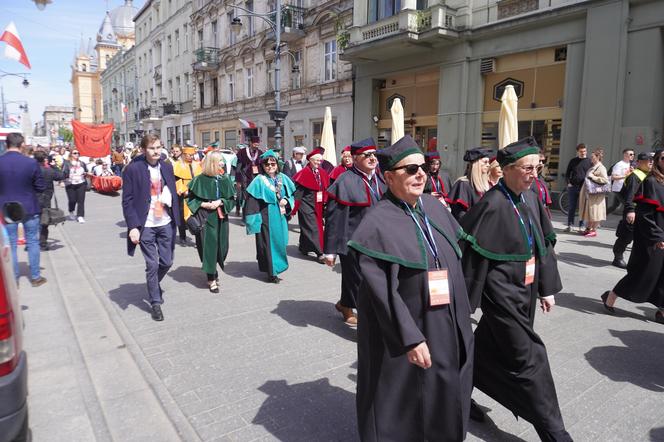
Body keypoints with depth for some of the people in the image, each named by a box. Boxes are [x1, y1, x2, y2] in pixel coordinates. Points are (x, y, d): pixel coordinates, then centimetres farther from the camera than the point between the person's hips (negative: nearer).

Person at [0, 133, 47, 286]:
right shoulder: (31, 163, -13)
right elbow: (41, 187, -5)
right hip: (29, 209, -1)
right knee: (32, 242, 11)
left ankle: (13, 280, 16)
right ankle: (35, 277, 17)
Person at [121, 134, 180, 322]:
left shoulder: (167, 167, 5)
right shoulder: (133, 169, -9)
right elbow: (127, 201, -9)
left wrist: (168, 199, -6)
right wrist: (133, 227, -15)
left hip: (166, 223, 4)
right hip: (146, 225, -4)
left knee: (167, 262, 11)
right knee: (152, 264, 1)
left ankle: (154, 284, 42)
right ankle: (155, 303, 18)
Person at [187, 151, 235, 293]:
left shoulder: (225, 179, 4)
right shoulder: (200, 179, -7)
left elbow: (231, 198, 6)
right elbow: (191, 199, -1)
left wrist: (220, 202, -12)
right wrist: (204, 204, -16)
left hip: (221, 217, 4)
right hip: (206, 218, -4)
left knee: (220, 245, 10)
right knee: (209, 246, -4)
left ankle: (213, 272, 33)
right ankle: (211, 279, 7)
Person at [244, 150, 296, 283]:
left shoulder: (283, 178, 5)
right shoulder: (259, 181, -10)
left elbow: (291, 195, 14)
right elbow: (251, 202, -12)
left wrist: (286, 201, -7)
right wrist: (254, 219, -16)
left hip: (280, 216, 5)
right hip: (266, 217, -5)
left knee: (279, 241, 14)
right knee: (269, 243, 2)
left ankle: (276, 266, 33)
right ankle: (272, 272, 12)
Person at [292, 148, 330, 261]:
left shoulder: (323, 173, 7)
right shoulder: (304, 173, -11)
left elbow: (326, 189, 14)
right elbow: (297, 191, -12)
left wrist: (325, 203, 9)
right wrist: (295, 207, -13)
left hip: (318, 205, 6)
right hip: (307, 205, -6)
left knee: (307, 227, 17)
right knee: (312, 228, -6)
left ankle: (303, 247, 32)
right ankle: (319, 253, -5)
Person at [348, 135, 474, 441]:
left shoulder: (434, 207, 3)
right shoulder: (378, 223, -18)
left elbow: (453, 261, 12)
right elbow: (382, 291, -21)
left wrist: (460, 313, 14)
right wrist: (410, 338, -23)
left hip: (443, 327, 7)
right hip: (399, 328, -6)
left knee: (439, 394, 23)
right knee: (401, 399, 12)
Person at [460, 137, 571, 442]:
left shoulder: (531, 199, 3)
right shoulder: (492, 205, -21)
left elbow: (543, 244, 11)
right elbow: (473, 254, -19)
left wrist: (547, 287, 11)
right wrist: (466, 302, -15)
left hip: (524, 290, 8)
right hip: (502, 293, -8)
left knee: (490, 348, 21)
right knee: (528, 360, 1)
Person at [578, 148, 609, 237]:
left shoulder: (601, 168, -11)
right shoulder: (592, 167, 14)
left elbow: (605, 180, -21)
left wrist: (593, 177, -21)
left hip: (595, 194, -9)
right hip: (588, 193, 9)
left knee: (594, 212, -2)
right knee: (588, 211, 13)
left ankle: (594, 230, 6)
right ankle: (588, 228, 22)